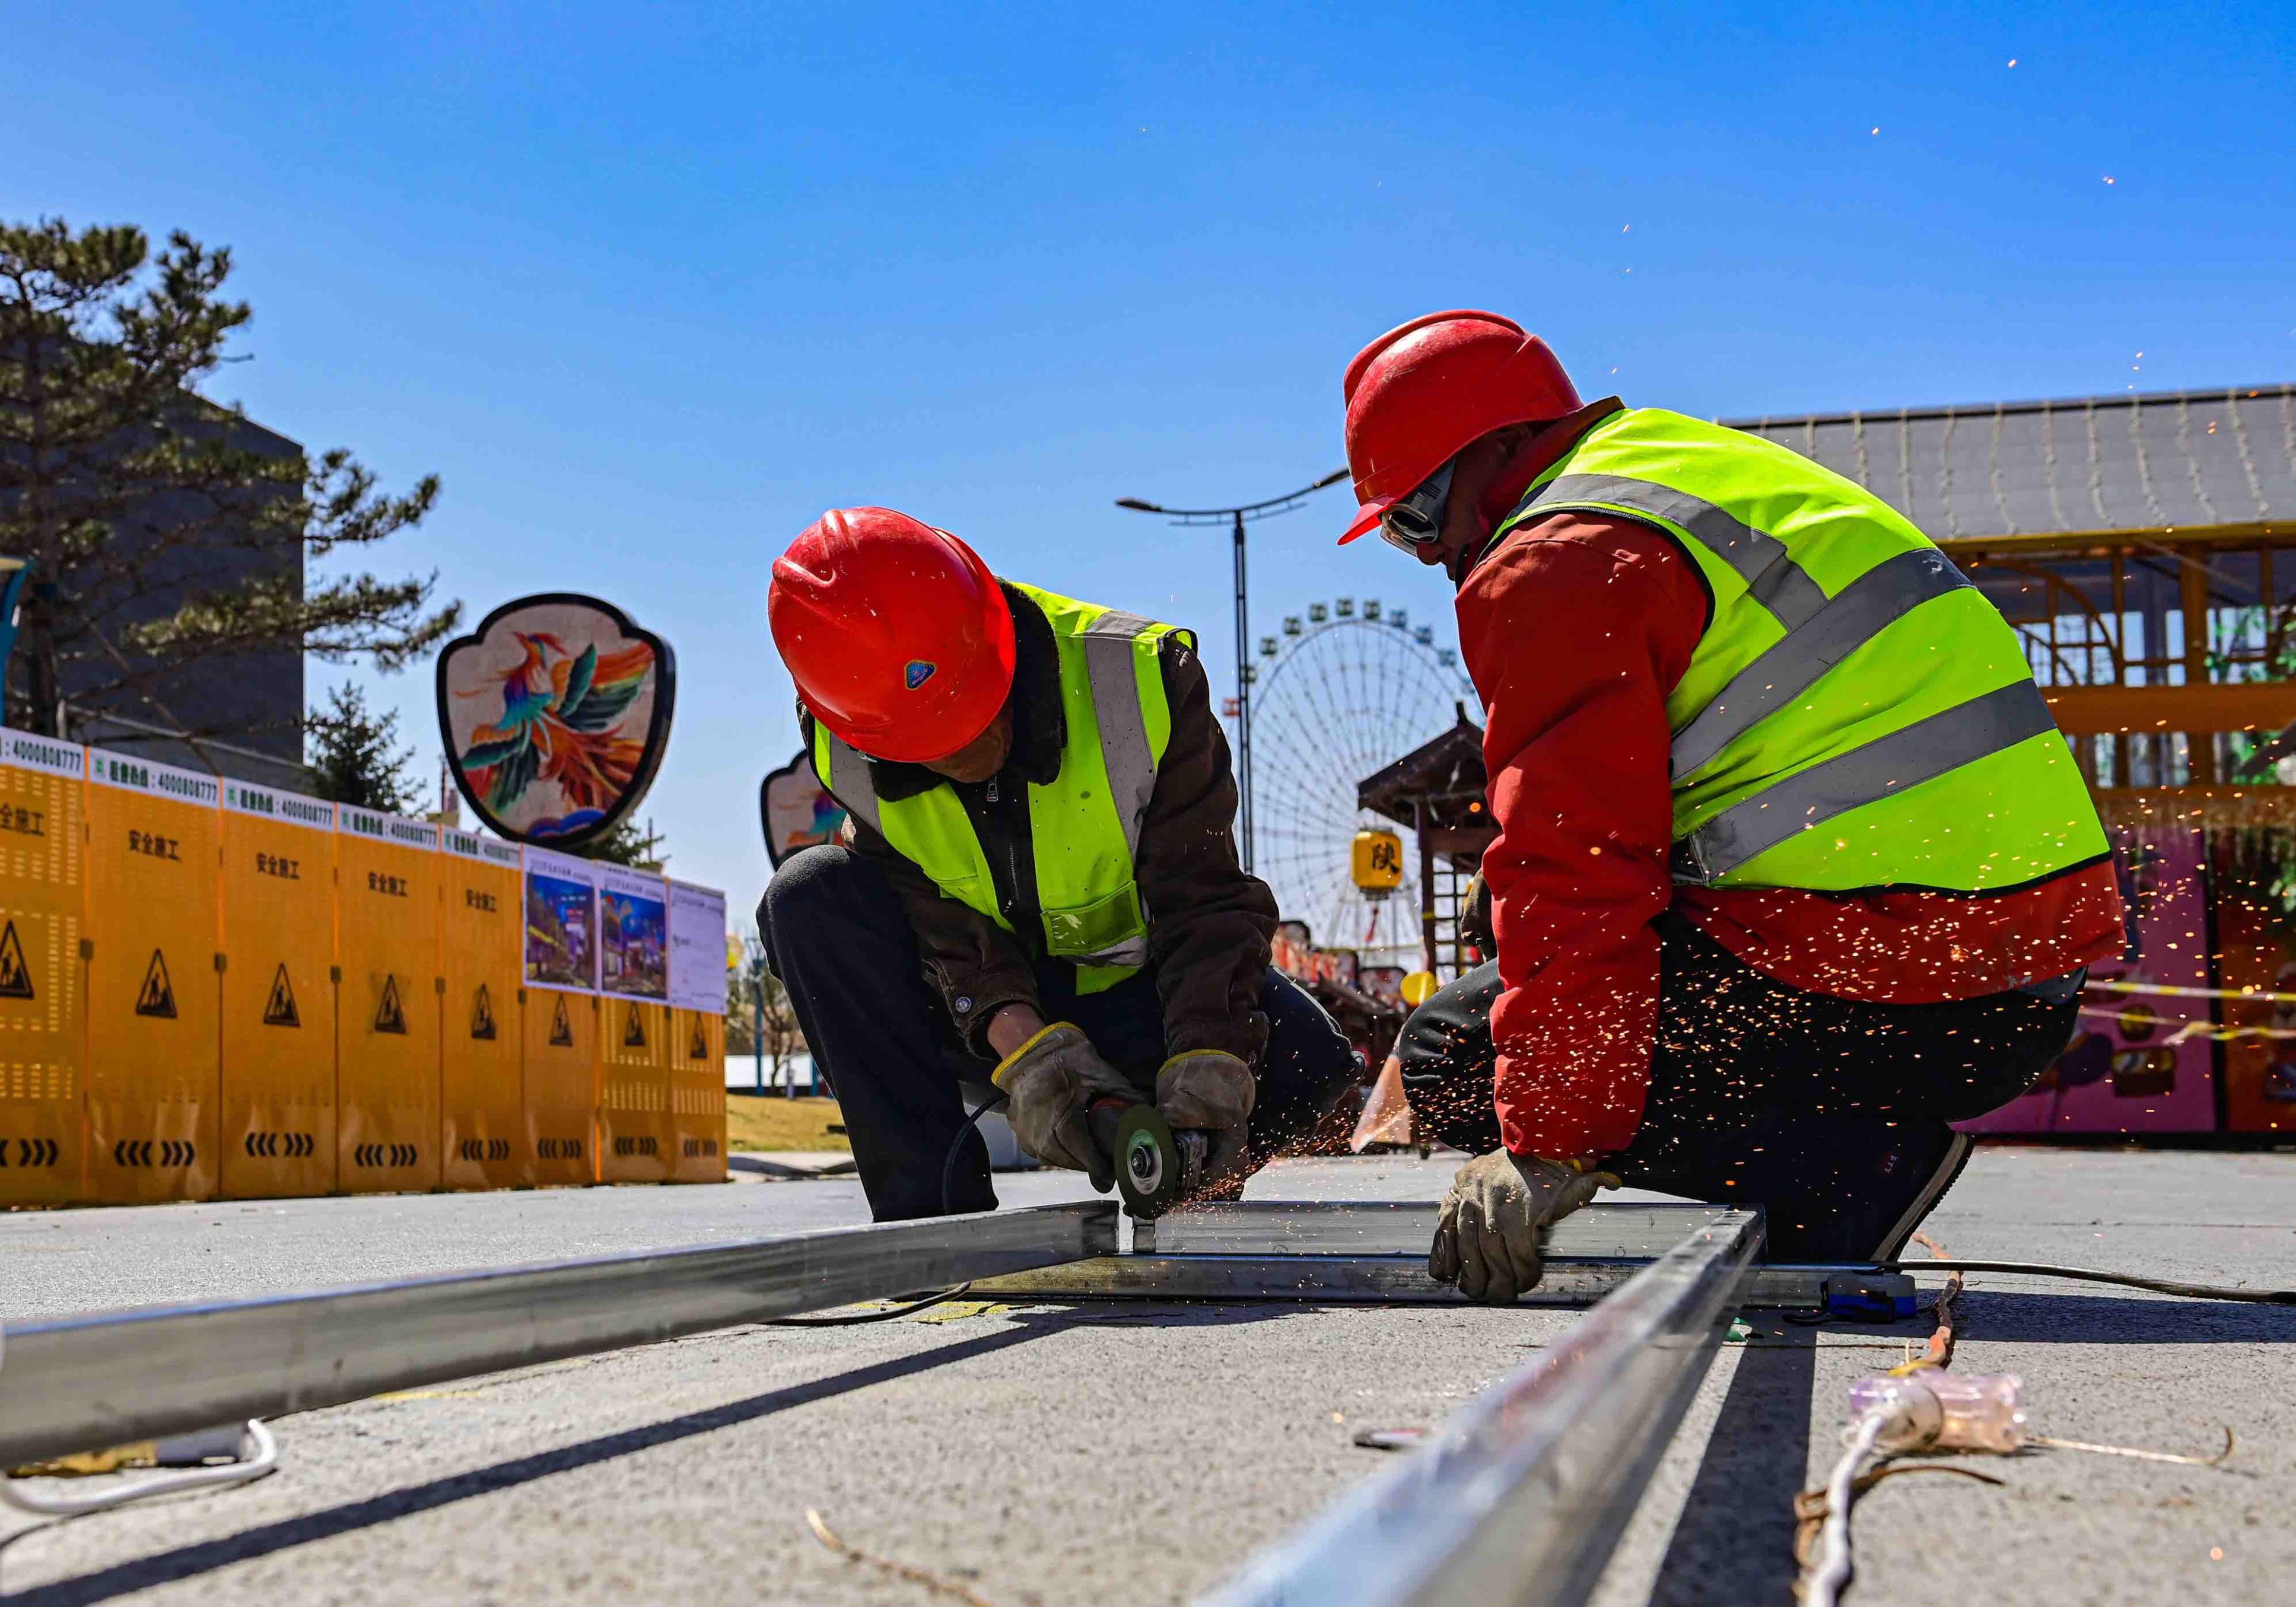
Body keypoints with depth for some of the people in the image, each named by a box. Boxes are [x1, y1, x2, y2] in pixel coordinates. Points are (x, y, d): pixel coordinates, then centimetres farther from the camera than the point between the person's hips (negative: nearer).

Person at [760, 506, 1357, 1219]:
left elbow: (1203, 900, -24)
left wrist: (1206, 1061, -38)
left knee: (1309, 1067, -27)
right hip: (981, 1016, 1)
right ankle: (935, 1205, -24)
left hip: (1127, 990, -1)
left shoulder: (1139, 678, -25)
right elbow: (943, 925, -19)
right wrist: (1023, 1046, -37)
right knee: (812, 895, -26)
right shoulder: (842, 754, -18)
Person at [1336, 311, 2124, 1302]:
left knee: (1454, 1055, -1)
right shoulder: (1741, 479, 25)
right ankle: (1860, 1150, 6)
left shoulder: (1551, 563, -6)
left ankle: (1842, 1178, -10)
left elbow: (1576, 876, -16)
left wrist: (1550, 1142, -16)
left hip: (1872, 984, -10)